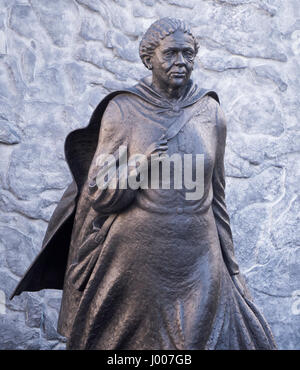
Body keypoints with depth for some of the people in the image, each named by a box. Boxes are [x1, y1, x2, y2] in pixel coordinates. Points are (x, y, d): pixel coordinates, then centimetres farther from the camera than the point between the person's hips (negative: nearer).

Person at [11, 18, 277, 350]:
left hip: (198, 261, 3)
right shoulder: (122, 110, -5)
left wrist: (229, 265, 13)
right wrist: (139, 170, -23)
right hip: (136, 262, -2)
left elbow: (216, 194, 11)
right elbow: (96, 194, -5)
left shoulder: (210, 113, 3)